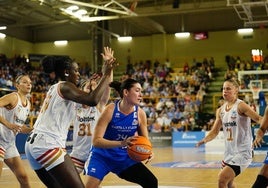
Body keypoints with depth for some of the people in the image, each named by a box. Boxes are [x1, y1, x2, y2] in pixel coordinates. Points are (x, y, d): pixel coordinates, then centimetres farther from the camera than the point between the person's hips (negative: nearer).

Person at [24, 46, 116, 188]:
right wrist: (106, 74, -15)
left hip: (33, 143, 10)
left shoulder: (54, 89, 22)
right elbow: (92, 100, -23)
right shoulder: (64, 86, -5)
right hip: (47, 144, -10)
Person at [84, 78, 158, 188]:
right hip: (102, 156, -4)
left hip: (124, 158, 4)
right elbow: (96, 141, -26)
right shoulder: (110, 110, -21)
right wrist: (121, 143, -40)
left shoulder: (140, 114, -9)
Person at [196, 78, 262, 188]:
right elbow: (215, 131, 12)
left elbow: (259, 119, -21)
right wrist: (204, 140, -6)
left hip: (242, 151, -8)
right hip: (229, 151, 8)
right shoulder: (220, 110, 8)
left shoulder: (241, 106, -13)